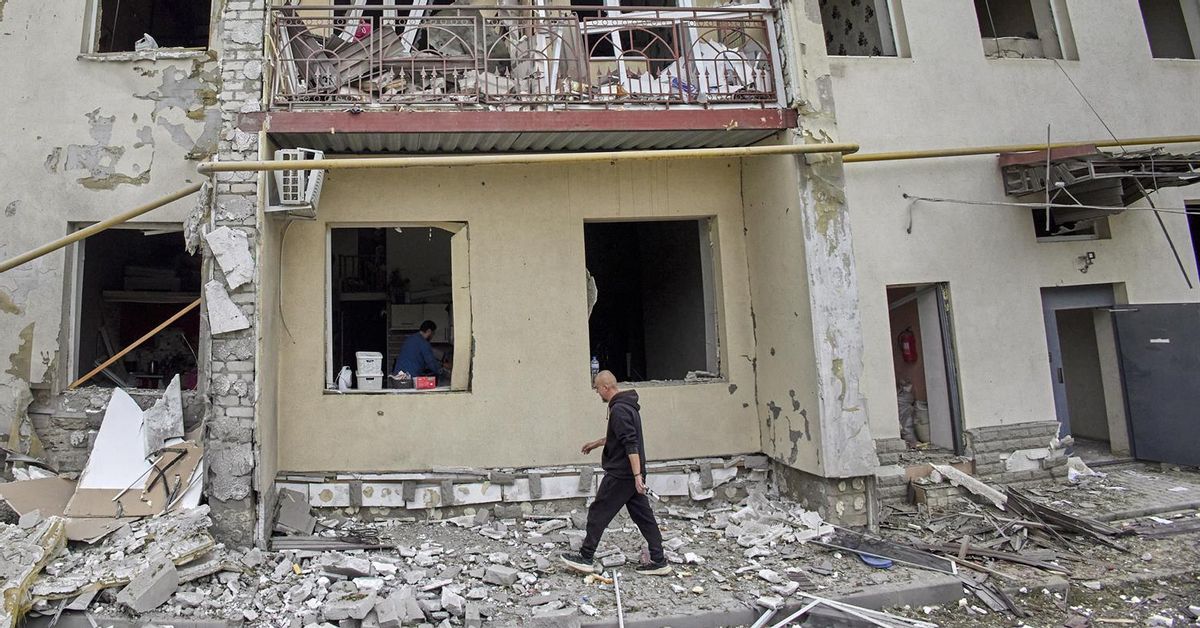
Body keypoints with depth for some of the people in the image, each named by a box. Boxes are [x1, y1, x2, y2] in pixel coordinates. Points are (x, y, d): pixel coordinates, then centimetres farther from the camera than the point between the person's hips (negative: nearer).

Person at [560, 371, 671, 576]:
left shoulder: (619, 410, -20)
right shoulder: (627, 405, 13)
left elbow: (631, 445, -26)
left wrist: (637, 475, -28)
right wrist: (596, 443, 35)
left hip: (621, 474, -10)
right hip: (633, 473, 10)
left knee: (598, 514, 3)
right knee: (643, 516, 11)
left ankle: (586, 558, 13)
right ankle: (659, 561, 14)